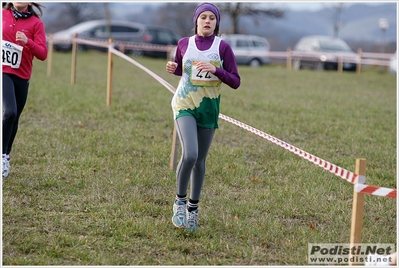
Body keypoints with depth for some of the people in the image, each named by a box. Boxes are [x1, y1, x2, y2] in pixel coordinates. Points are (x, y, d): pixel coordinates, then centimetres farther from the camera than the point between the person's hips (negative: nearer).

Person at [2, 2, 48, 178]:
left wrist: (27, 42, -24)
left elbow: (42, 54, -9)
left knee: (15, 118, 9)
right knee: (10, 112, -21)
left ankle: (6, 156, 25)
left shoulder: (36, 23, -1)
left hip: (22, 77, 2)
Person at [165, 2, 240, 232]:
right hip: (184, 104, -1)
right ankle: (180, 200, 1)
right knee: (189, 155, -20)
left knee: (200, 160, 9)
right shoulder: (184, 44, 2)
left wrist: (216, 70, -20)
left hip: (209, 108, 1)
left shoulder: (223, 47, -4)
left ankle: (193, 206, 26)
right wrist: (173, 68, -2)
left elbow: (235, 82, -4)